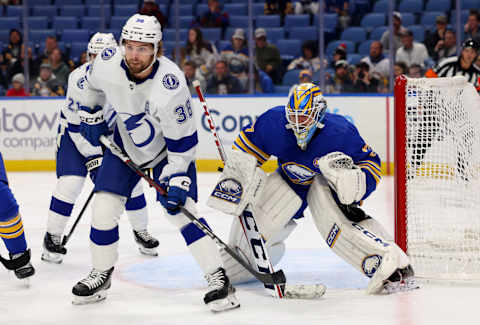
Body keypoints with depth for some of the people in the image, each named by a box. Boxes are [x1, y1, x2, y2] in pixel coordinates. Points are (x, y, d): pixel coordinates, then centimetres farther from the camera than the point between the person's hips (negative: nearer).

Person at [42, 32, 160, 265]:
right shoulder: (78, 79, -26)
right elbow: (78, 126, -22)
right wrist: (94, 156, -24)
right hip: (75, 132, -3)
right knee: (69, 183, -16)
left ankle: (141, 231, 19)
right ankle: (52, 237, 0)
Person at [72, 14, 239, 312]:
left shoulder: (171, 85, -35)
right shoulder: (108, 62, -22)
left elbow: (183, 140, -25)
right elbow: (91, 84, 5)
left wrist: (177, 179, -28)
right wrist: (91, 117, 5)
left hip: (169, 148, -4)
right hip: (125, 142, 4)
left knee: (180, 209, -17)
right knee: (104, 207, -2)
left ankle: (219, 279, -12)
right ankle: (101, 275, 19)